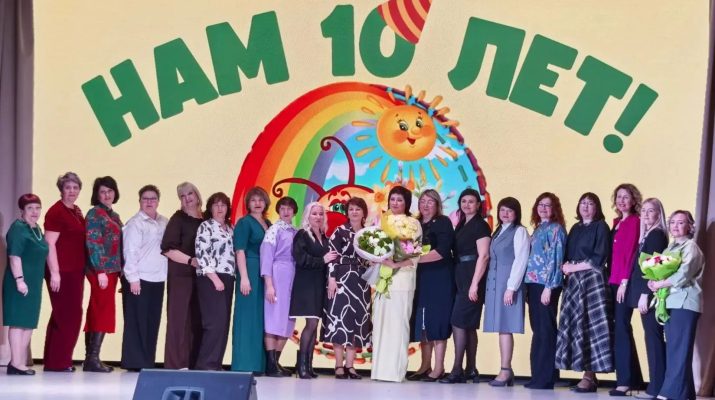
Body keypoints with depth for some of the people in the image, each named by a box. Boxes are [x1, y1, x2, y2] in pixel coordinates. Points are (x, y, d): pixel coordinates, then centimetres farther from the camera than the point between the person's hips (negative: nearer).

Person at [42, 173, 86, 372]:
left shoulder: (77, 212, 15)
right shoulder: (56, 212, -11)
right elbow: (49, 244, -16)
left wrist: (82, 269, 18)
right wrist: (54, 272, -21)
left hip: (75, 271, 9)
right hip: (61, 272, -9)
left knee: (67, 315, 12)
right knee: (67, 315, -6)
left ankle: (53, 360, 19)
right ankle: (58, 361, 1)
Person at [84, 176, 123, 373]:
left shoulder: (114, 215, 19)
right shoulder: (95, 213, -6)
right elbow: (93, 243, -13)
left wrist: (121, 271, 11)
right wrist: (100, 271, -19)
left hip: (112, 270, 8)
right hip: (100, 270, -8)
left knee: (96, 313, 9)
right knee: (103, 312, -10)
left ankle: (90, 359, 12)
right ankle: (93, 359, -9)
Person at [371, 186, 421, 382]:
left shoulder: (413, 223, 1)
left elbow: (416, 254, -6)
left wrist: (396, 264, -18)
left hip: (402, 278, -5)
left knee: (398, 322, -7)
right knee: (380, 321, 1)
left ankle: (395, 370, -6)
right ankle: (380, 368, 4)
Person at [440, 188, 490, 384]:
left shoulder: (480, 225, -8)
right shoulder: (462, 225, 16)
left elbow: (483, 256, -14)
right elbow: (457, 253, 13)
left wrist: (475, 284, -19)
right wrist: (464, 283, 5)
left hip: (472, 278, -8)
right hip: (461, 279, 9)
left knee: (459, 322, -11)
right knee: (468, 325, 9)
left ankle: (457, 370, -10)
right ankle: (471, 370, 13)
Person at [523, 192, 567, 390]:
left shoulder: (556, 229, -4)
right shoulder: (538, 229, 19)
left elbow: (556, 259, -12)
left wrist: (549, 287, -17)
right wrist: (528, 287, 10)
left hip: (546, 284, -8)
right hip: (533, 284, 8)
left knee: (545, 330, -6)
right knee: (538, 330, 8)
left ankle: (545, 377, -4)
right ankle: (539, 375, 12)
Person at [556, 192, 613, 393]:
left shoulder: (601, 227, 0)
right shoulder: (575, 229, 19)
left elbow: (599, 258, -10)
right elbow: (567, 255, 18)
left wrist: (574, 267, -8)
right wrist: (566, 266, -3)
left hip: (592, 280, -7)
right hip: (574, 282, 7)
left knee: (590, 325, -9)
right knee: (574, 325, 0)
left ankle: (590, 376, -9)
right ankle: (585, 373, 2)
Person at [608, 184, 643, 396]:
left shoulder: (634, 221, -5)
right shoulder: (617, 222, 18)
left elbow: (630, 252, -12)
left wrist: (624, 281, -16)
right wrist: (611, 279, 8)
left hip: (625, 282, -8)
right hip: (613, 281, 8)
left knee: (621, 329, -10)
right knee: (620, 329, 8)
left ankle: (625, 381, -8)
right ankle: (633, 379, 13)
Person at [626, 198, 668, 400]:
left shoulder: (656, 234, -9)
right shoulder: (647, 235, 19)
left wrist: (644, 294, -19)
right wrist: (641, 294, 13)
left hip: (649, 293, -9)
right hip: (645, 293, 9)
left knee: (653, 337, -8)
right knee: (653, 337, 8)